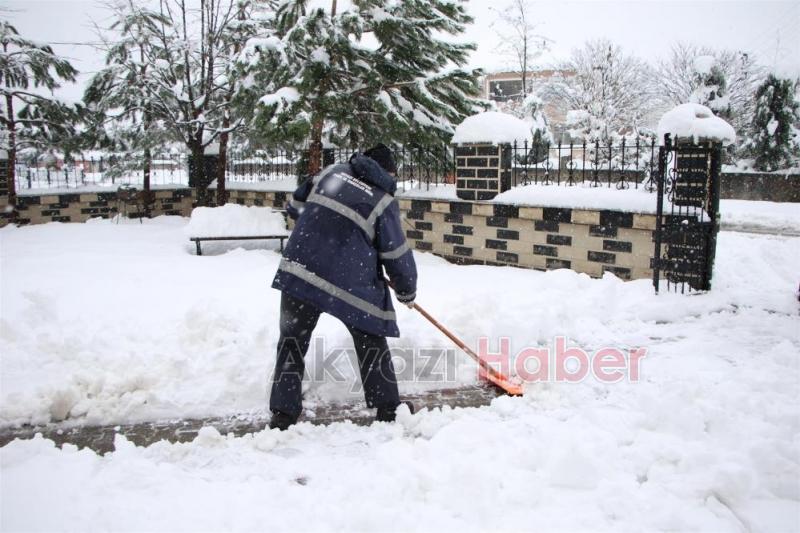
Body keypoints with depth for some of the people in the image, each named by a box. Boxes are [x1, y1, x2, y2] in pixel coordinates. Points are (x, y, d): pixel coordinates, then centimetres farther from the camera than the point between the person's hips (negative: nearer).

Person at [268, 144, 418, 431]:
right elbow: (398, 254, 2)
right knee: (371, 340, 15)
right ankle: (387, 407, 24)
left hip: (299, 269, 3)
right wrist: (407, 291, 18)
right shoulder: (384, 201, 0)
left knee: (292, 339, 12)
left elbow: (295, 206, 21)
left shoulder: (332, 171, 12)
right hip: (350, 281, -3)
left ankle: (283, 412, 13)